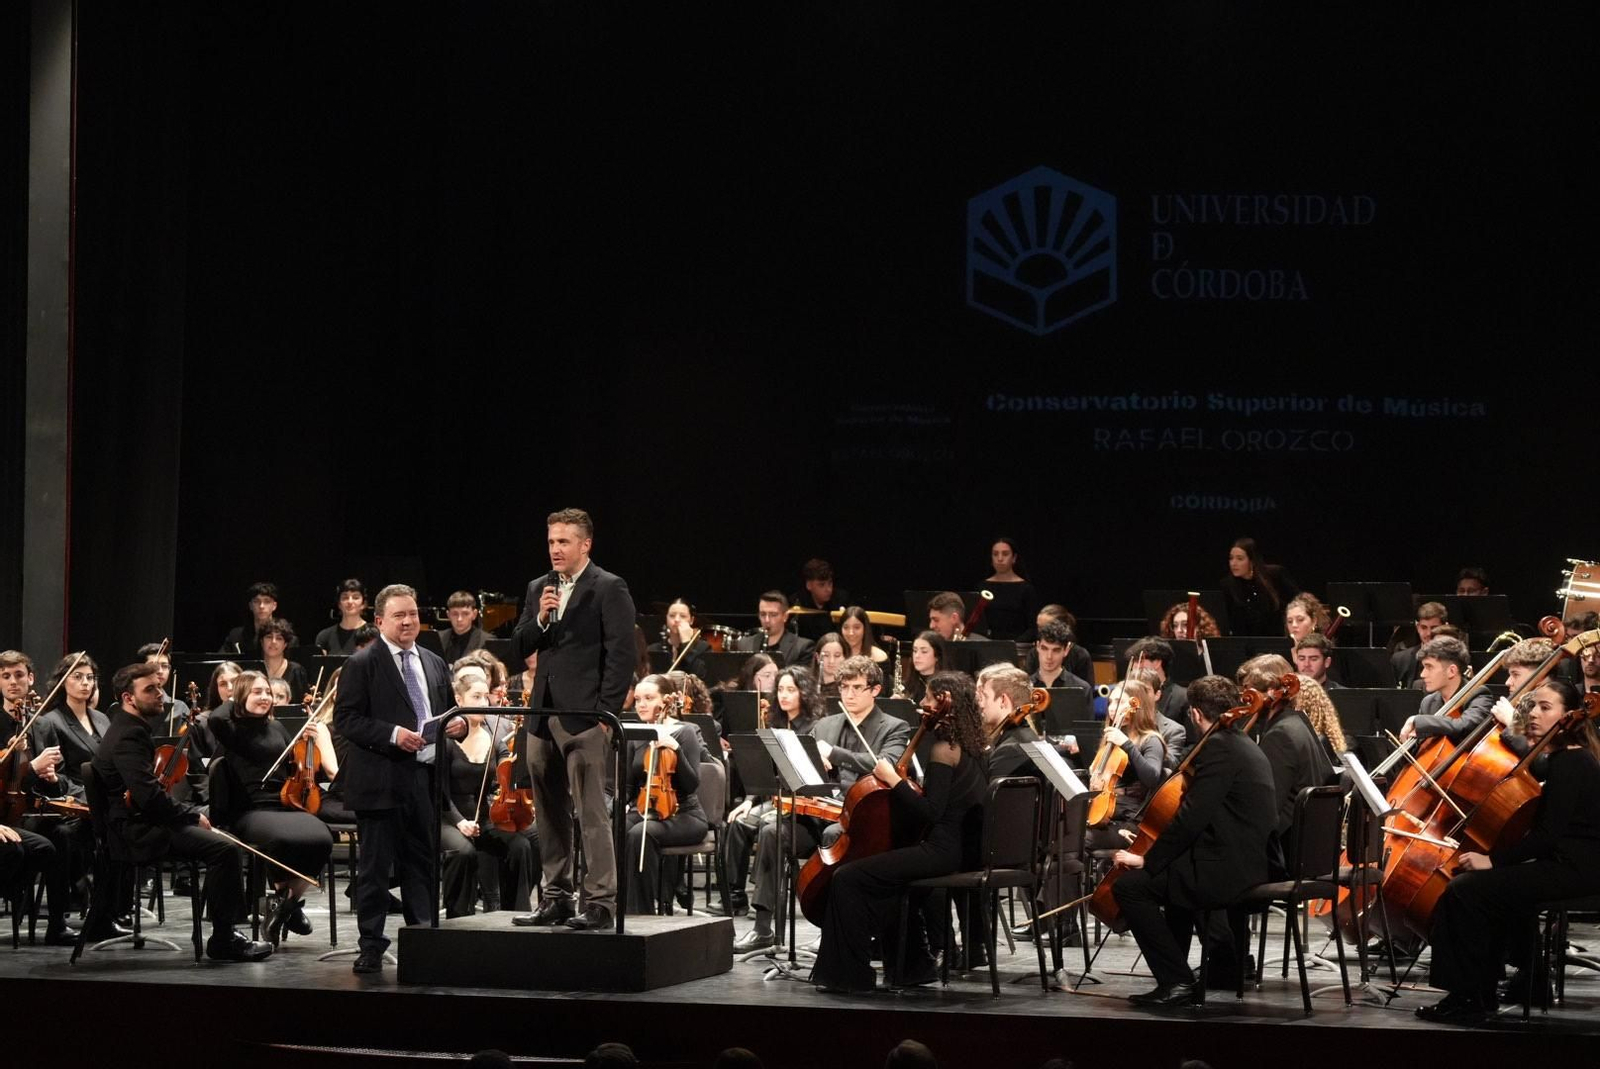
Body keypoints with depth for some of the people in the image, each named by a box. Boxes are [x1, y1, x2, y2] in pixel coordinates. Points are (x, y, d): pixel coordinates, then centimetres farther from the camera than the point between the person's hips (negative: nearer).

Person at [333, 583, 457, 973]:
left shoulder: (434, 665, 17)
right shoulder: (362, 664, -3)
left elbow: (447, 713, 25)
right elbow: (345, 719, -9)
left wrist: (458, 723, 1)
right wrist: (391, 734, -20)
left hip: (425, 779, 6)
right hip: (381, 782, -6)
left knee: (422, 865, 10)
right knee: (375, 867, -1)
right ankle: (371, 947, 4)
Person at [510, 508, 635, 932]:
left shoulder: (609, 589, -5)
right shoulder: (539, 589, 16)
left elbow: (621, 654, -10)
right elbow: (519, 649, 14)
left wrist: (607, 711, -15)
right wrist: (540, 620, -6)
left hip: (585, 717, -7)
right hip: (543, 716, 7)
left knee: (593, 814, -8)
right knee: (549, 815, 12)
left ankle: (600, 901, -6)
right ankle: (556, 897, 19)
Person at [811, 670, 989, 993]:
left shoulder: (944, 750, -16)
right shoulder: (971, 747, 12)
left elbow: (929, 812, -21)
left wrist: (893, 779, -15)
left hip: (943, 851, -10)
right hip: (966, 849, 10)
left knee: (847, 879, -10)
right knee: (892, 878, 35)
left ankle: (847, 975, -5)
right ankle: (912, 966, 38)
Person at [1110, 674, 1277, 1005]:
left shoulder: (1216, 747, -14)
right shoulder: (1246, 747, 18)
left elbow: (1192, 817, -19)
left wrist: (1148, 860, -11)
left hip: (1231, 870, -11)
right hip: (1254, 863, 11)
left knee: (1129, 885, -9)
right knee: (1176, 871, 35)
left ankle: (1177, 980, -8)